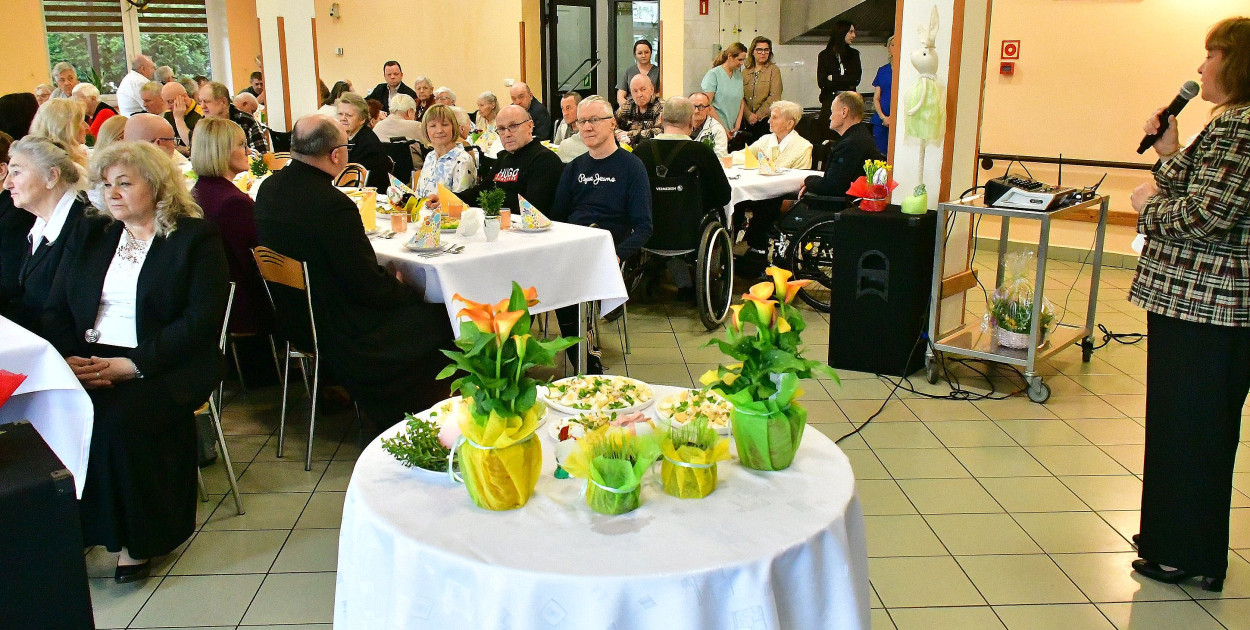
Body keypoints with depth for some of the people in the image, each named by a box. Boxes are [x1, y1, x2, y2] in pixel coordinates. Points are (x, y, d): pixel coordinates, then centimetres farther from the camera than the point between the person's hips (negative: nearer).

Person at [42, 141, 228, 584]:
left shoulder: (196, 238, 1)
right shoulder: (91, 233, 18)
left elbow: (201, 320, -10)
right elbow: (56, 309, 14)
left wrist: (131, 365, -19)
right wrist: (68, 357, -8)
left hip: (166, 366, -5)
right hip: (88, 361, 5)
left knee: (120, 418, -32)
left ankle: (139, 540, -13)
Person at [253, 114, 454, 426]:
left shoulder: (269, 188, -3)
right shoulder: (333, 205, -29)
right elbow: (370, 288, -23)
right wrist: (410, 291, -3)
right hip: (336, 330, -9)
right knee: (439, 319, 2)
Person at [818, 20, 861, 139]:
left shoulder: (854, 54, 12)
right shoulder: (824, 55, 5)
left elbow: (856, 79, -1)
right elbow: (822, 83, -5)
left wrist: (833, 78, -3)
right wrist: (846, 84, -5)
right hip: (830, 102, -2)